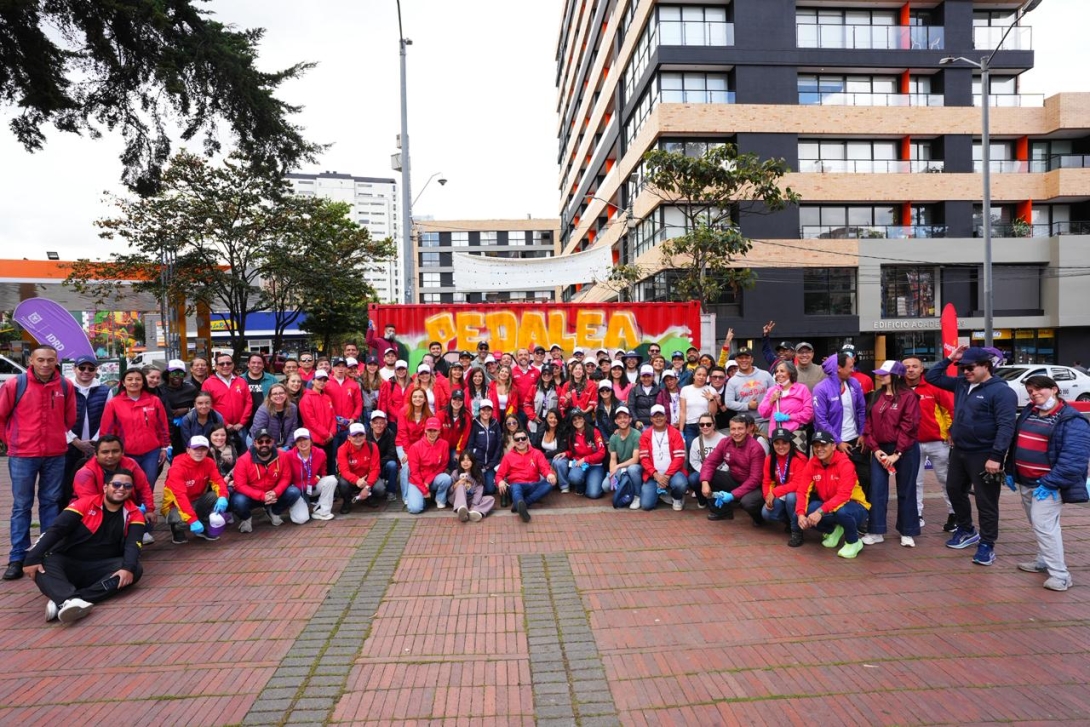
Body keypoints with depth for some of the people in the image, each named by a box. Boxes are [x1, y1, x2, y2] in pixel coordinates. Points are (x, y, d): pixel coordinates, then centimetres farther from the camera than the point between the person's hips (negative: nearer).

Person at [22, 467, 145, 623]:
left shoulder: (134, 515, 2)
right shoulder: (86, 503, -1)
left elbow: (133, 544, -11)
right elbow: (55, 529, -8)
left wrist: (128, 568, -31)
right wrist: (33, 558, -22)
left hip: (101, 569, 0)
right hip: (68, 565, 0)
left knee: (135, 569, -27)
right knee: (43, 562, -29)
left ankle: (63, 602, -38)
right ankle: (71, 600, -55)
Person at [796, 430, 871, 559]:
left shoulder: (845, 464, -22)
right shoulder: (812, 464, -7)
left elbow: (843, 496, -31)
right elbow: (803, 491, -11)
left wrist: (820, 511, -41)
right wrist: (800, 514, -28)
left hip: (854, 506, -5)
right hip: (828, 505, 5)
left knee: (841, 511, -40)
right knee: (802, 514, -22)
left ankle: (854, 542, -6)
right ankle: (833, 531, 10)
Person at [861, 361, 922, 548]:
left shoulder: (908, 396, -10)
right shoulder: (876, 396, 7)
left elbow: (908, 427, -14)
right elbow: (869, 423, 5)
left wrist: (897, 453, -16)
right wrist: (875, 448, -5)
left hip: (905, 451, -5)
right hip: (880, 449, 5)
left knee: (905, 491, 8)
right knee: (877, 490, 2)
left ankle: (907, 533, 20)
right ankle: (876, 532, 10)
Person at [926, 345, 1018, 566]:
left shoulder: (1001, 391, -15)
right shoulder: (961, 384, 7)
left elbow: (1006, 426, -21)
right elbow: (932, 377, 15)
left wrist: (996, 456, -25)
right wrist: (949, 359, 3)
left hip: (984, 455, -8)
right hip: (959, 451, 8)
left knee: (986, 501, 2)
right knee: (954, 490, 19)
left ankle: (987, 545, 14)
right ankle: (966, 530, 38)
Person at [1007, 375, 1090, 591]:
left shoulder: (1072, 420, -12)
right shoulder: (1028, 413, 11)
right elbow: (1015, 443, 18)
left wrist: (1050, 482, -23)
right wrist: (1010, 471, 15)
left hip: (1046, 485, -7)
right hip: (1025, 482, 7)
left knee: (1044, 525, -11)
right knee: (1038, 525, 17)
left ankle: (1060, 575, -4)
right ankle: (1043, 561, 30)